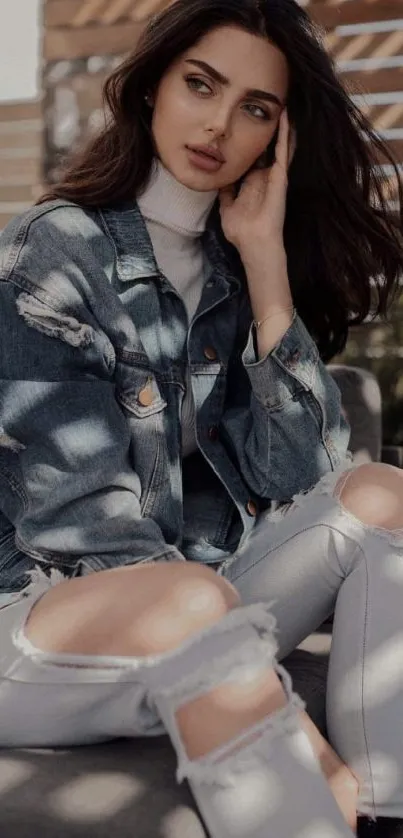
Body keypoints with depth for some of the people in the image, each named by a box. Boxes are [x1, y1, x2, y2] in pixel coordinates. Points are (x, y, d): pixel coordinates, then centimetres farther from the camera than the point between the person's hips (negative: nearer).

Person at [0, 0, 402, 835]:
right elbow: (86, 522, -19)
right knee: (194, 602, -36)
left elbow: (297, 478, -4)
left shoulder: (230, 269, 7)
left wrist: (266, 259, -10)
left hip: (181, 624, 6)